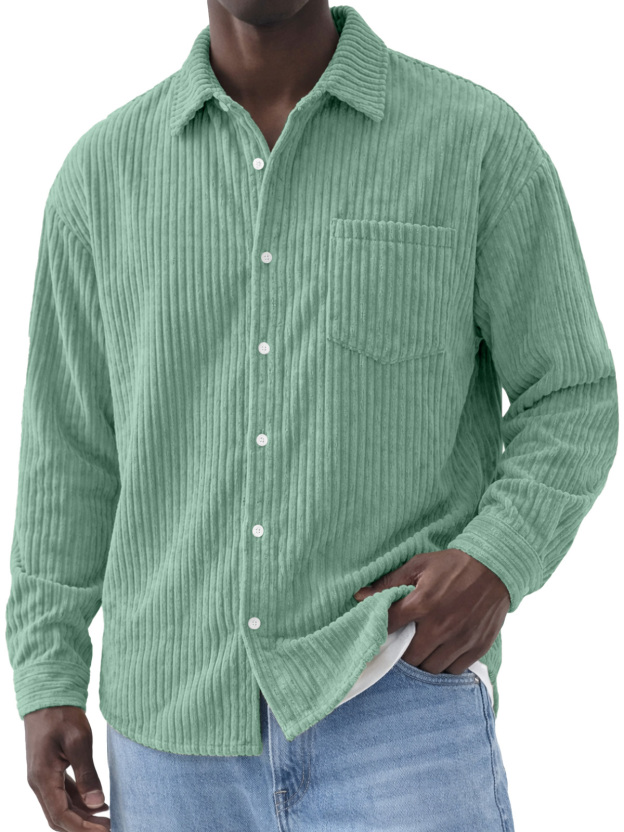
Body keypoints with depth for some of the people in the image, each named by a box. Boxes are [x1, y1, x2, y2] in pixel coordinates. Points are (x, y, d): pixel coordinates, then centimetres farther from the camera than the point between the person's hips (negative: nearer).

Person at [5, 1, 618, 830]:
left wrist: (496, 563, -16)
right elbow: (71, 445, 10)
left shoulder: (481, 139, -3)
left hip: (399, 699, -3)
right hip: (178, 729, 3)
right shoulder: (105, 169, 5)